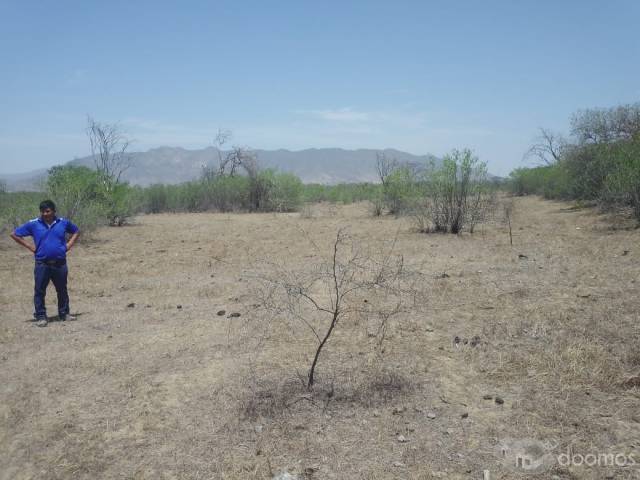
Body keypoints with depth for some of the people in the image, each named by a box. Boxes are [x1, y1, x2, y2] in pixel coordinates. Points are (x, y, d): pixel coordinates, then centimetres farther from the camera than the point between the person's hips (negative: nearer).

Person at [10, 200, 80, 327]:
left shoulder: (63, 222, 2)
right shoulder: (33, 224, -2)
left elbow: (76, 231, 19)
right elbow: (15, 234, 6)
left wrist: (69, 245, 4)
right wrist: (30, 246, -2)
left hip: (60, 263, 1)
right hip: (42, 264, -1)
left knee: (62, 290, 11)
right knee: (39, 291, 1)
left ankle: (64, 313, 24)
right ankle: (40, 316, 11)